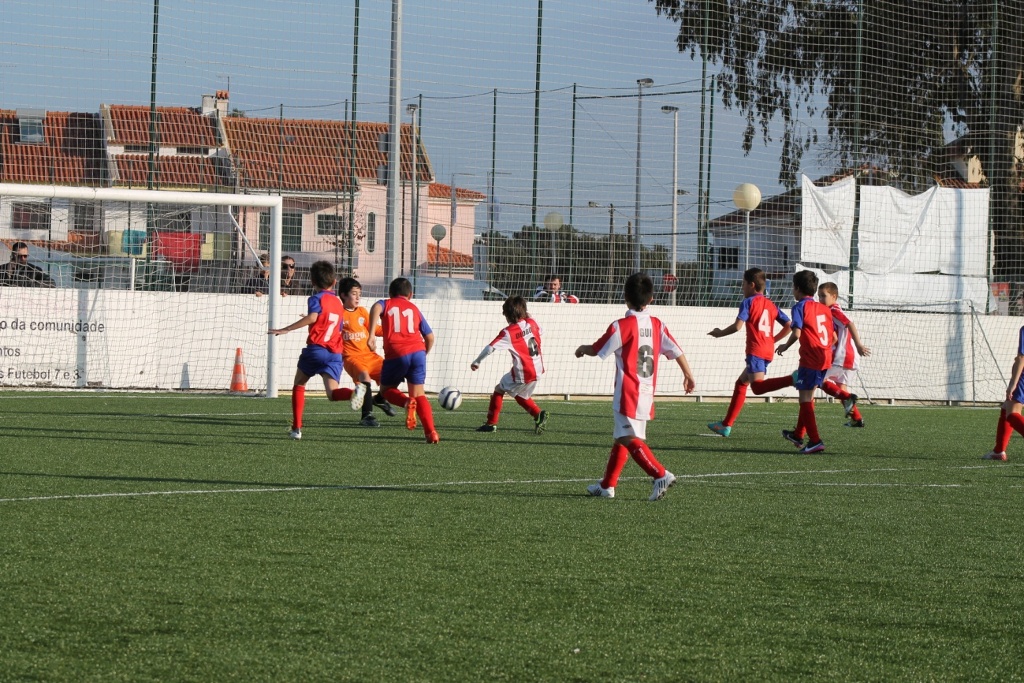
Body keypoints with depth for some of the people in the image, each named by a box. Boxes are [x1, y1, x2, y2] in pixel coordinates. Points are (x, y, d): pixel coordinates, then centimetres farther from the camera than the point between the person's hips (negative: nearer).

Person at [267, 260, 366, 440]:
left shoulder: (317, 299, 0)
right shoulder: (338, 303, 21)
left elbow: (312, 317, -20)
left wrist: (286, 330, -20)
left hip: (316, 348, -4)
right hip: (335, 353, 4)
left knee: (299, 384, 17)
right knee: (332, 392, -9)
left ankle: (297, 427, 13)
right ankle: (354, 392, -42)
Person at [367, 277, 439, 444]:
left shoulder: (386, 304, 16)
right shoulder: (414, 309, 24)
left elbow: (376, 308, -11)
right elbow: (430, 337, 21)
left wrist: (372, 334, -19)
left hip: (396, 354, -2)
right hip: (417, 351, 2)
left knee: (387, 389, 18)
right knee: (418, 394, 10)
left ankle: (407, 402, -15)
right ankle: (431, 432, -8)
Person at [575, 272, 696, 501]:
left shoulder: (622, 326, -11)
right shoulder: (657, 325, 5)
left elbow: (596, 350, -2)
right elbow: (676, 351, 8)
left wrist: (582, 349, 20)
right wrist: (688, 375, 22)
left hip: (628, 394, -7)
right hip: (647, 394, 7)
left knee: (628, 438, -12)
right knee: (621, 438, 17)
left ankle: (661, 475, -27)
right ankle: (607, 485, 24)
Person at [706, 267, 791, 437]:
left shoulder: (748, 302, -1)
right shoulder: (771, 305, 18)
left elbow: (738, 326, -12)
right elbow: (788, 325, 13)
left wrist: (720, 333, 5)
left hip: (755, 351, -8)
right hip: (768, 351, 8)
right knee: (741, 383, 17)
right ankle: (726, 425, 20)